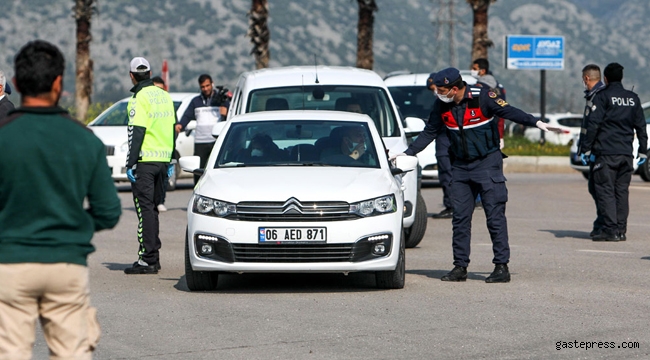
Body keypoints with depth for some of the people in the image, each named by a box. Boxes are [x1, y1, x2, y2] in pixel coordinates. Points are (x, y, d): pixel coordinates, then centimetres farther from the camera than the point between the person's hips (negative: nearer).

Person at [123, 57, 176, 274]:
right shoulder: (164, 96, 13)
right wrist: (170, 161, 22)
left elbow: (136, 133, -17)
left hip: (145, 161, -7)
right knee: (152, 208, 15)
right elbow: (172, 130, 17)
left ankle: (147, 260, -8)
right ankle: (153, 254, 18)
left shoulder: (140, 98, -11)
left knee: (145, 209, -6)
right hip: (162, 159, 8)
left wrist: (130, 164, -15)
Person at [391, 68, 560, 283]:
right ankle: (460, 267, 10)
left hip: (487, 163, -5)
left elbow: (509, 112, -8)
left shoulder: (482, 97, -14)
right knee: (460, 217, 4)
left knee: (495, 215, -6)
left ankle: (502, 266, -3)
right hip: (460, 166, 5)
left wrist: (536, 123, -17)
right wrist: (407, 153, 8)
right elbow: (429, 133, 11)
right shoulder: (441, 105, 1)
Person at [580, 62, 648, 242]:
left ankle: (610, 229, -11)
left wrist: (586, 148, -8)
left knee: (605, 190, -5)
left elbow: (593, 124, -10)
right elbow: (640, 126, 15)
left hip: (606, 152, -5)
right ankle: (621, 230, 6)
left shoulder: (602, 96, -4)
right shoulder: (633, 98, 13)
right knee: (622, 191, 8)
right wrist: (643, 150, 20)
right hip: (626, 153, 5)